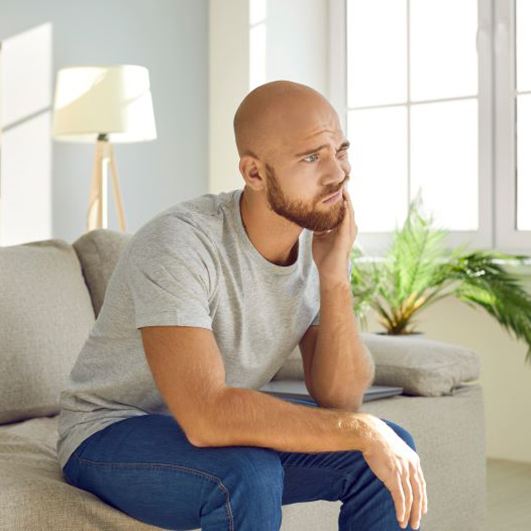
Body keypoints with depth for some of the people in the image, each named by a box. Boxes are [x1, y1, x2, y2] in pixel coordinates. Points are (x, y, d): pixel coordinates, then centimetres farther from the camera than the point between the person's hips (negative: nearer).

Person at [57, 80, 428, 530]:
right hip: (113, 436, -6)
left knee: (393, 450, -10)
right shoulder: (179, 243, -30)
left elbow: (339, 398, -11)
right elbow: (206, 417, -39)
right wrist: (362, 430, -35)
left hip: (225, 432, 7)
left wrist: (335, 279, -25)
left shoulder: (324, 240, -7)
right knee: (249, 476, -36)